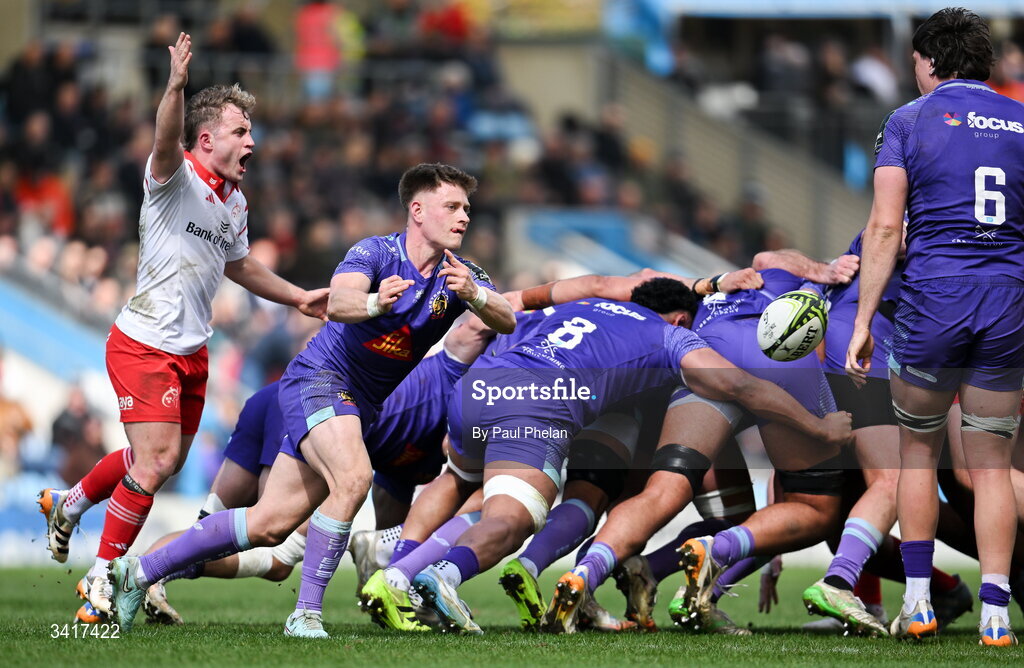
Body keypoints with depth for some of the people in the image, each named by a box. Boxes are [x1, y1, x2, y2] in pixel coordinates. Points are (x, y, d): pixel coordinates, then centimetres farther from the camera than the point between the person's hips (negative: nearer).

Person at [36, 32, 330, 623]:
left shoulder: (235, 199, 11)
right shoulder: (177, 176, -13)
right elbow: (165, 143, -37)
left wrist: (299, 297, 26)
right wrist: (177, 85, -55)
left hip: (192, 352, 8)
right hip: (144, 345, -8)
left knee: (166, 462, 15)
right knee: (157, 460, -16)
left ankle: (69, 503, 39)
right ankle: (103, 577, -3)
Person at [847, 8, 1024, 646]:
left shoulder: (909, 121, 1)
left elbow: (885, 228, -6)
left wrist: (863, 321, -4)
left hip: (932, 299, -2)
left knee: (919, 454, 15)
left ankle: (918, 602, 13)